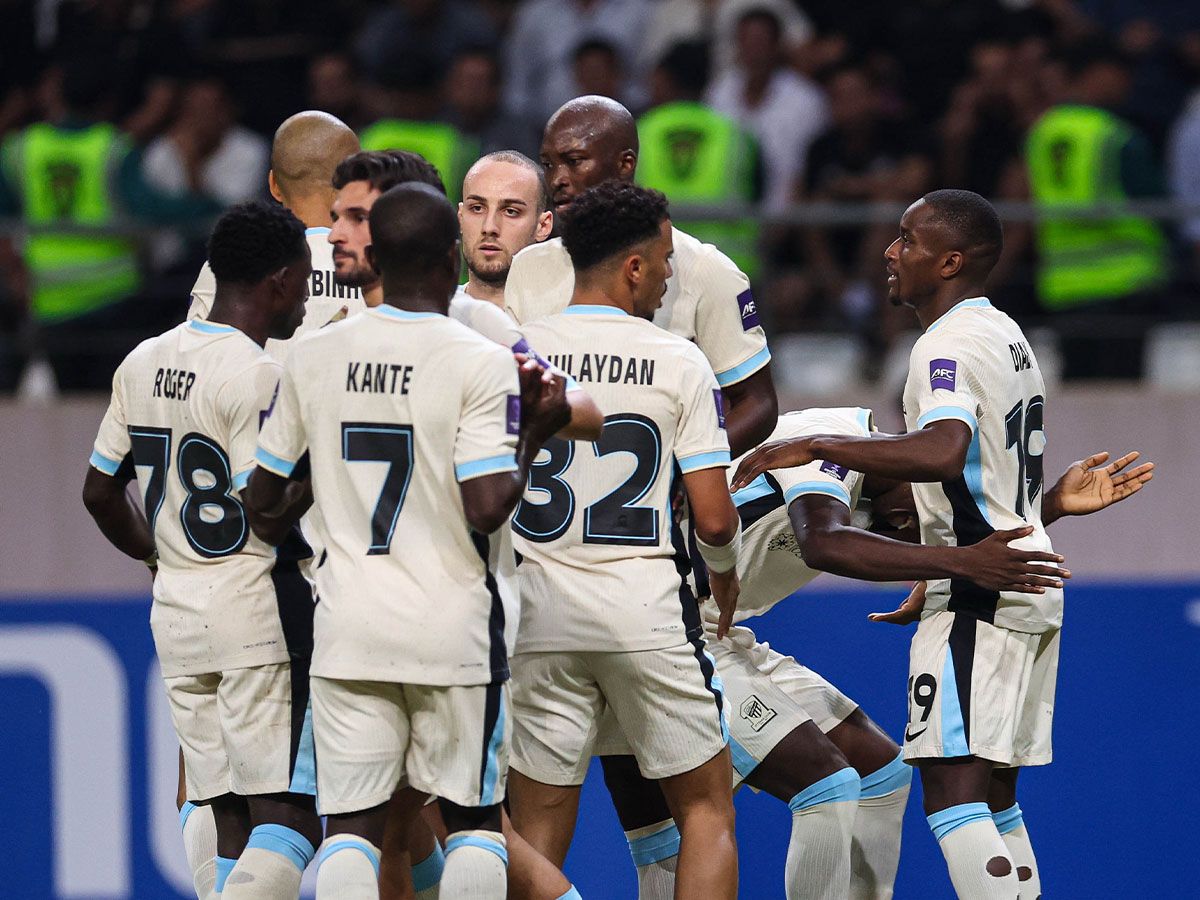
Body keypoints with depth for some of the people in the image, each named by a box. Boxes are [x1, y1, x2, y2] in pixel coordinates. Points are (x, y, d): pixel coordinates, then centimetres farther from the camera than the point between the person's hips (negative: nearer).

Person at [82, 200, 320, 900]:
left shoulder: (141, 364, 10)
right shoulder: (258, 376, -14)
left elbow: (101, 493, 16)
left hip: (176, 610, 8)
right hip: (260, 606, -8)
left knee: (233, 822, 10)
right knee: (291, 817, -6)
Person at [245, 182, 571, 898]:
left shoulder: (314, 357, 2)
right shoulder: (479, 363, -11)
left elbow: (263, 500, 9)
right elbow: (488, 511, -18)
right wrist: (537, 433, -3)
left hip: (350, 624, 3)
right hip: (454, 626, -3)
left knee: (351, 823, 4)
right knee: (473, 817, 11)